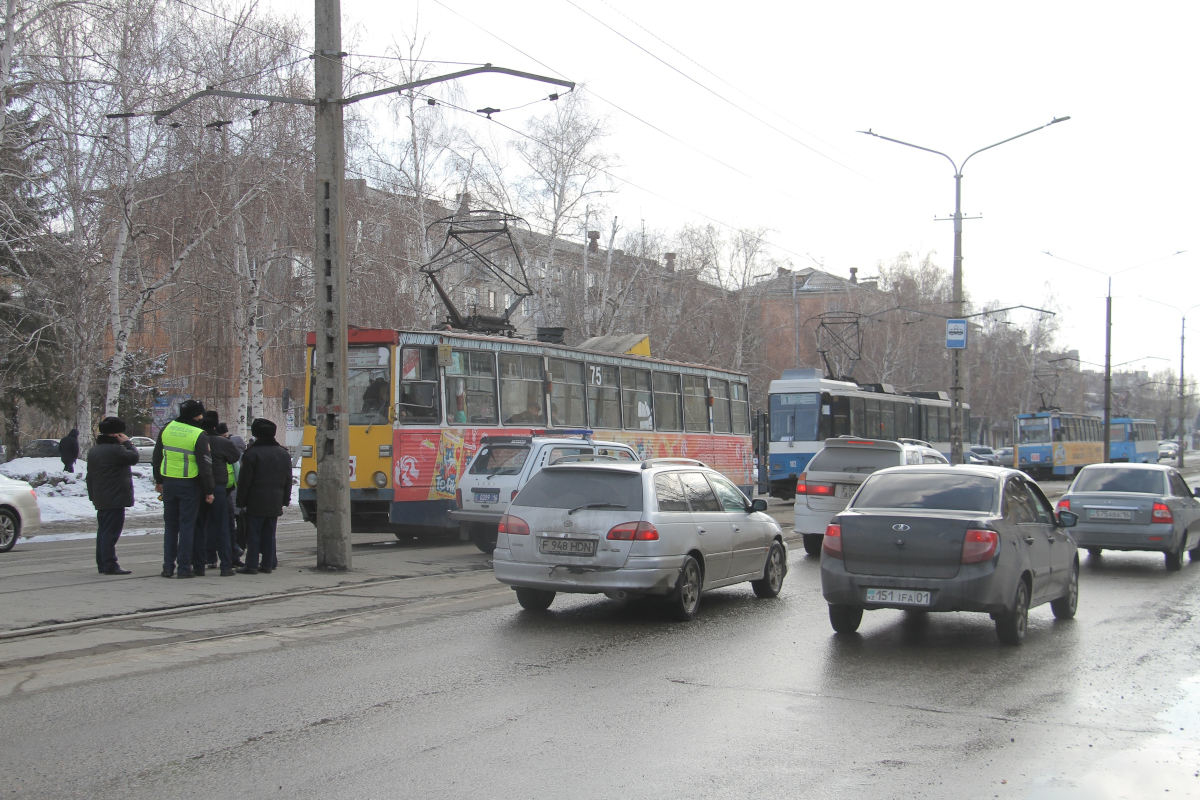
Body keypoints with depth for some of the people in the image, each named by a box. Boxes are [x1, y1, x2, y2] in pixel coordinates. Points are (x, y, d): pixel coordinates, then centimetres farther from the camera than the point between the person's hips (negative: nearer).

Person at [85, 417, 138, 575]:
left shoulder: (93, 450, 16)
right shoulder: (115, 449, -16)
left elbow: (90, 476, 19)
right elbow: (133, 457, -12)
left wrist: (92, 495, 22)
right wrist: (127, 442, 0)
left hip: (100, 500, 9)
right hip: (114, 499, -9)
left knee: (102, 531, 14)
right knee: (111, 532, -8)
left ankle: (102, 564, 19)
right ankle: (109, 566, -9)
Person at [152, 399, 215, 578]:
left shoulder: (167, 429, 4)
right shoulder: (199, 435, -13)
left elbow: (156, 457, 11)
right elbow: (205, 465, -13)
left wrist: (159, 481, 22)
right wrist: (209, 491, -6)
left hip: (168, 484, 4)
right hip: (189, 485, -4)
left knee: (170, 525, 13)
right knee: (187, 525, 3)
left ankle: (168, 566, 12)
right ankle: (185, 567, 3)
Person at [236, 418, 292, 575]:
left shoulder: (252, 453, -10)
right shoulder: (283, 454, 9)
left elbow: (244, 481, -9)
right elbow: (288, 480, 14)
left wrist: (241, 502, -3)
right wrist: (285, 500, 20)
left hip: (255, 503, -5)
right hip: (275, 503, 5)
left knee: (253, 534, -1)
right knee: (269, 534, 11)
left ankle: (252, 565, -1)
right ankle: (268, 564, 11)